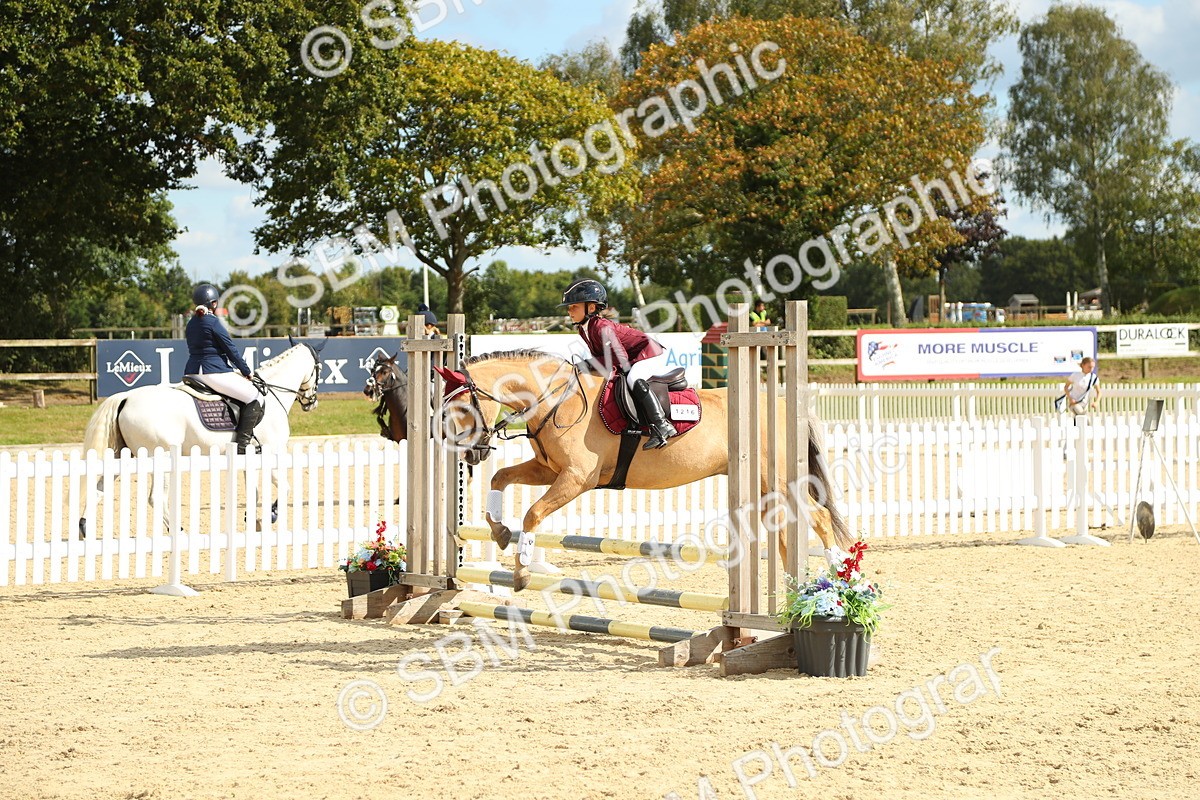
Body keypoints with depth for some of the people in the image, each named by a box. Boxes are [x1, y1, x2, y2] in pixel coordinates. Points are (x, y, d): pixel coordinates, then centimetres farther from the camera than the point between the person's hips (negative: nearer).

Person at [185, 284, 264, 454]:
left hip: (192, 372, 9)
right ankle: (241, 446, -10)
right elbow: (231, 350, -8)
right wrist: (246, 372, 5)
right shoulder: (213, 322, -11)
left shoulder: (192, 323, 14)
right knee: (255, 399, -4)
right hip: (214, 372, -9)